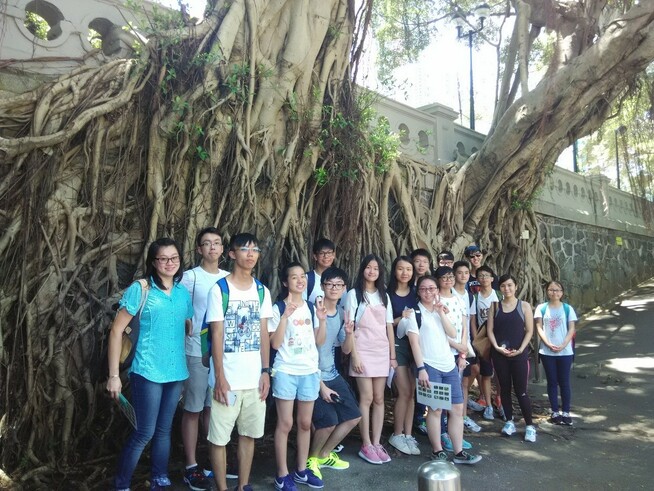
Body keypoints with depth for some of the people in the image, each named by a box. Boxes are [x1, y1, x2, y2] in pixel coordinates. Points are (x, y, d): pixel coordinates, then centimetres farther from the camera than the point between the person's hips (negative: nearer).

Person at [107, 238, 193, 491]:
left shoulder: (183, 293, 6)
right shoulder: (139, 289, -8)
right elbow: (116, 331, -8)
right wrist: (113, 375, -10)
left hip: (177, 373, 5)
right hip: (148, 373, -5)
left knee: (164, 430, 15)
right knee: (144, 433, 1)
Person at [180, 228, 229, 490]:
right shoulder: (190, 277, -5)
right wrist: (190, 330, -17)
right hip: (197, 352, -4)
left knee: (215, 407, 16)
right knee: (193, 409, 6)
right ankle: (191, 467, 19)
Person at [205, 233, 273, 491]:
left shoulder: (262, 291, 6)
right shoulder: (219, 289, -7)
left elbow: (264, 333, 8)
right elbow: (216, 335, -9)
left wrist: (266, 372, 3)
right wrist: (220, 378, -12)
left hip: (254, 378, 4)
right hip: (227, 378, -4)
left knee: (249, 434, 14)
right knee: (219, 438, 5)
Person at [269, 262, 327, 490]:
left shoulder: (311, 308, 8)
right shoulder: (278, 308, -8)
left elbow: (319, 342, 10)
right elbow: (275, 344, -13)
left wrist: (322, 319, -5)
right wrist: (285, 316, -22)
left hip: (310, 371, 5)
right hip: (286, 372, -5)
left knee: (305, 423, 12)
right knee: (285, 423, 2)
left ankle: (302, 470, 26)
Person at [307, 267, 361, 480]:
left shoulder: (341, 313, 3)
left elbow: (346, 350, 8)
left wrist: (349, 333, -14)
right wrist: (321, 385, -15)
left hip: (333, 374, 8)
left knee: (353, 416, 8)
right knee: (329, 422, -15)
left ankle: (324, 455, 29)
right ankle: (311, 459, 17)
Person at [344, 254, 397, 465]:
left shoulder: (384, 296, 12)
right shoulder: (354, 294, -2)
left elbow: (389, 327, 11)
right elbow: (349, 327, -6)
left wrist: (392, 355, 7)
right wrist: (354, 355, -12)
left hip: (382, 352, 4)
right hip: (363, 351, -4)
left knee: (379, 399, 7)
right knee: (366, 398, -3)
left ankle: (376, 443, 16)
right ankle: (366, 446, 8)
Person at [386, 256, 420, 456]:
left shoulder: (416, 293, 9)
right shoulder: (388, 294, -4)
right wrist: (400, 319, -21)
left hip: (415, 345, 4)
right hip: (397, 345, -4)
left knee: (411, 392, 7)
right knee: (405, 392, -5)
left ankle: (408, 435, 18)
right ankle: (397, 435, 12)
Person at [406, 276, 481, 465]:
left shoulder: (441, 310, 15)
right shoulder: (415, 312, -3)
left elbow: (453, 334, 3)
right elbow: (414, 342, -9)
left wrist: (441, 312, -6)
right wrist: (421, 368, -16)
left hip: (449, 365, 6)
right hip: (430, 366, -6)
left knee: (457, 408, 6)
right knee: (435, 409, -2)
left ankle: (459, 452, 15)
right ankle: (437, 451, 12)